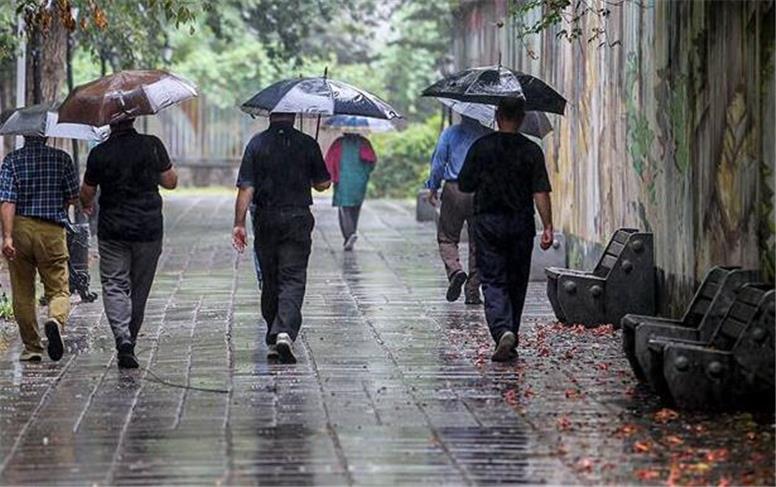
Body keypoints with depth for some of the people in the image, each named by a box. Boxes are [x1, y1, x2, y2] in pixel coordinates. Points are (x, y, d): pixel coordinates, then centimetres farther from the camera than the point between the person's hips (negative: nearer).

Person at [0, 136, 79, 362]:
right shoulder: (62, 158, 0)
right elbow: (73, 198, 3)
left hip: (20, 227, 1)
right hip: (53, 231, 0)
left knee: (23, 293, 12)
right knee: (58, 289, 6)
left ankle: (32, 347, 15)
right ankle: (56, 320, -26)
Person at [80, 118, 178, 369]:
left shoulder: (99, 153, -5)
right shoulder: (152, 145, -5)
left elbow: (87, 193, 5)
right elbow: (171, 182, 3)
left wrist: (86, 205, 28)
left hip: (112, 231, -1)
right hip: (149, 229, 1)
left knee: (114, 285, 2)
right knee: (140, 289, 12)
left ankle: (122, 338, -18)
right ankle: (129, 342, 18)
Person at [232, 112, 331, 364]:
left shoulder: (257, 143, -1)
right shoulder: (307, 144, -2)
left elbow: (246, 188, -7)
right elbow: (323, 184, 4)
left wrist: (239, 223, -6)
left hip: (266, 220, 1)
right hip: (298, 219, -1)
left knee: (270, 280, 13)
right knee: (293, 279, -2)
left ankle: (272, 342, 18)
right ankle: (285, 332, -23)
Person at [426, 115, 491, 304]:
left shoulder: (450, 133, 1)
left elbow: (438, 162, 1)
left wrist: (433, 188, 10)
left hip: (454, 190, -1)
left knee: (447, 237, 10)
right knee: (478, 242, 7)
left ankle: (455, 270, -18)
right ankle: (473, 291, 6)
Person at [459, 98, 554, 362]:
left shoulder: (481, 147, -3)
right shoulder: (532, 151, -2)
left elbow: (464, 185, 2)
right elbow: (541, 193, -7)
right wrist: (548, 227, -5)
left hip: (488, 223, -1)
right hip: (521, 225, 1)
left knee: (493, 282, 0)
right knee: (516, 283, 12)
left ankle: (502, 331, -23)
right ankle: (511, 343, 18)